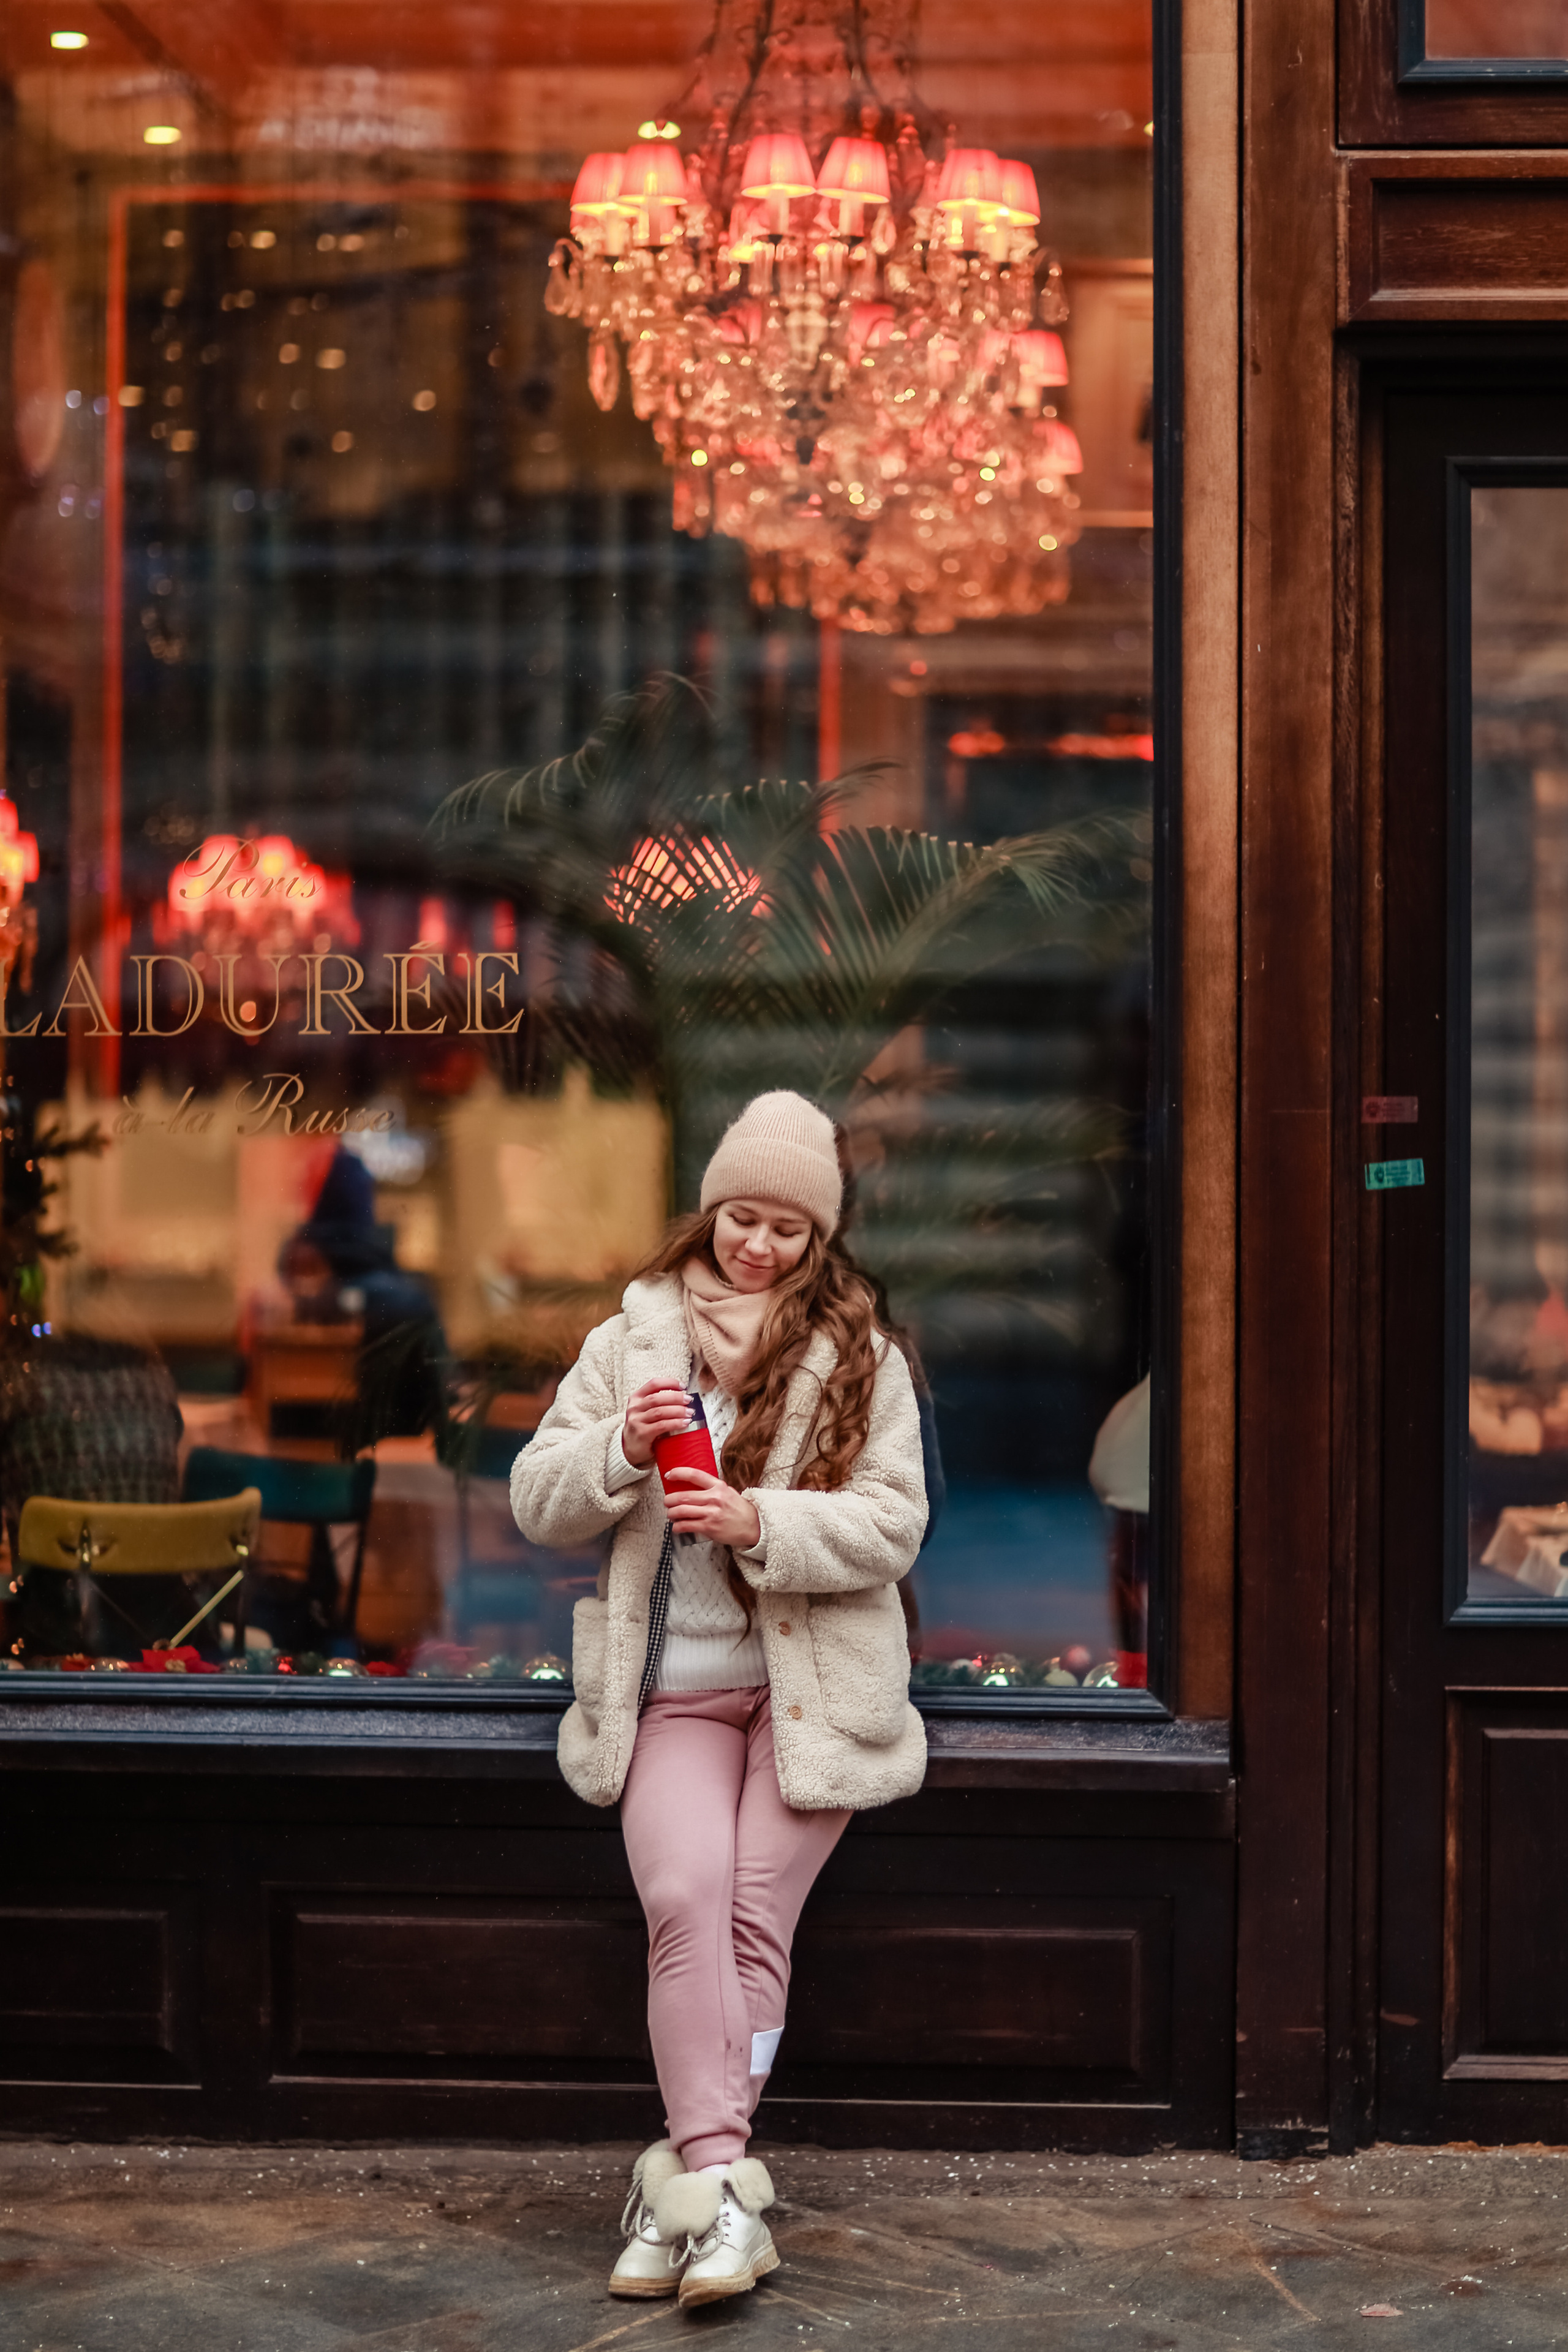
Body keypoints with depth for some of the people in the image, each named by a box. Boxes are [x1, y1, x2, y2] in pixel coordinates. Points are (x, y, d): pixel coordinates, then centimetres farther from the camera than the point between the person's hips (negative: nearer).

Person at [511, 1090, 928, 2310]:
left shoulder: (863, 1357, 6)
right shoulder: (633, 1340, 11)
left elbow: (892, 1525, -3)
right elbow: (539, 1502, 6)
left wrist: (759, 1522, -18)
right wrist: (622, 1449, -14)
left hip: (815, 1685, -1)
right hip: (676, 1691, 1)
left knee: (756, 1915, -16)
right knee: (686, 1896, -23)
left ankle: (683, 2181, -9)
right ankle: (722, 2181, -25)